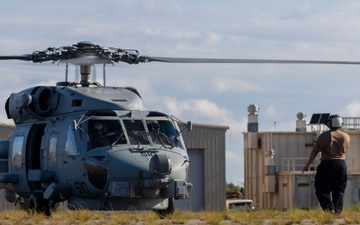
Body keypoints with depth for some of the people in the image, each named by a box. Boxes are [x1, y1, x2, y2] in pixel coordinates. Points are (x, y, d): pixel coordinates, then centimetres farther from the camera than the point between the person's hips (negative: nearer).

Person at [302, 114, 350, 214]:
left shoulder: (324, 136, -8)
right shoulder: (346, 137, 2)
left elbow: (315, 151, -4)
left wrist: (307, 165, 2)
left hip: (327, 165, -4)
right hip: (342, 165, 4)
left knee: (322, 190, 2)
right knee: (339, 191, 10)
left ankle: (329, 209, -14)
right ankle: (338, 210, 2)